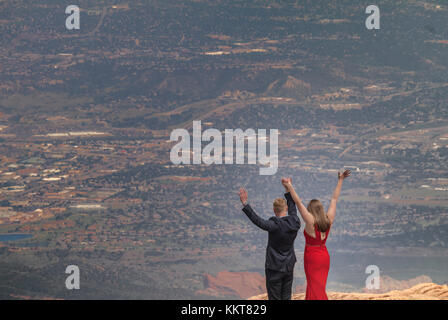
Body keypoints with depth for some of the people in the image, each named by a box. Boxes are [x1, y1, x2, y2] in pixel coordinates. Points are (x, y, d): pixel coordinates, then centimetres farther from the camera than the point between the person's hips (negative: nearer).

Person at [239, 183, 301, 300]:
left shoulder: (275, 225, -23)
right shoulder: (295, 222, -5)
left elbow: (257, 220, -30)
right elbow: (292, 209, 14)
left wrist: (245, 203, -33)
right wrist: (289, 190, 26)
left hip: (275, 268, -6)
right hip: (289, 266, 6)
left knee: (274, 298, 3)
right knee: (286, 297, 15)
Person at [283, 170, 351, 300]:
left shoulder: (311, 221, -17)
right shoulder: (329, 220, -2)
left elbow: (298, 202, -20)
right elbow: (334, 199, 6)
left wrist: (289, 186, -18)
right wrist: (340, 180, 13)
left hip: (312, 257, -6)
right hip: (324, 256, 6)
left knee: (316, 289, -2)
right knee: (316, 287, 17)